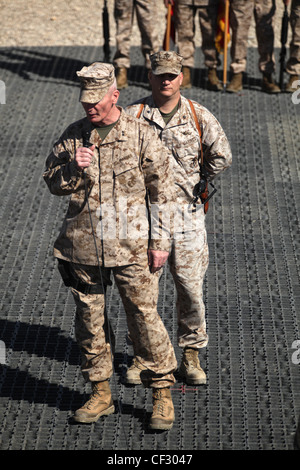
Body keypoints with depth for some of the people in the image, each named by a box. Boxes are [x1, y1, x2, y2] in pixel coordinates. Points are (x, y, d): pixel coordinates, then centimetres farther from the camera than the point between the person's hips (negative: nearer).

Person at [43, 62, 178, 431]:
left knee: (144, 318, -2)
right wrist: (74, 168, -12)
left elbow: (161, 191, -2)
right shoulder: (73, 135, 5)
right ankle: (100, 394, 23)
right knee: (89, 320, 10)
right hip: (82, 246, 4)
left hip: (130, 247, -3)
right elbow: (52, 182, 10)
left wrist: (160, 242, -5)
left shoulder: (141, 136, -4)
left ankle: (162, 394, 11)